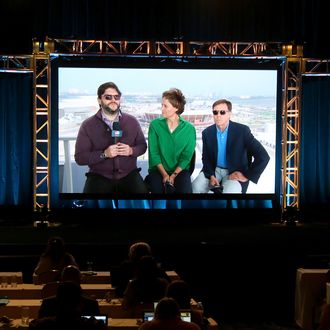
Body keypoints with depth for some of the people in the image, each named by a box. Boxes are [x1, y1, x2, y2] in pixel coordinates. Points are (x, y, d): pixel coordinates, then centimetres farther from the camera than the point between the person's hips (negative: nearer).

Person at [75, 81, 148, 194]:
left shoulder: (132, 121, 7)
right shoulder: (88, 125, 0)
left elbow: (142, 145, 15)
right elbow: (80, 157, -3)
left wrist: (131, 151, -8)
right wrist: (104, 154, -17)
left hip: (129, 175, 3)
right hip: (99, 176, -2)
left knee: (142, 191, -25)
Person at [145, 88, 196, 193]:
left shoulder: (189, 128, -1)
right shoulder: (155, 124, 0)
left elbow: (186, 157, -2)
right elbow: (153, 153, -3)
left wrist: (173, 175, -15)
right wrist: (164, 174, -13)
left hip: (180, 170, 0)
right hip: (158, 169, 0)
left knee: (185, 190, -27)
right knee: (157, 188, -29)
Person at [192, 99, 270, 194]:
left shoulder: (242, 131, -15)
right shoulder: (207, 132, -2)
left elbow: (263, 156, -16)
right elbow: (206, 157, 9)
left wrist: (246, 175, -15)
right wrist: (211, 175, -10)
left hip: (235, 173, -4)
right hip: (214, 170, 4)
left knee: (230, 192, -34)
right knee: (195, 187, -21)